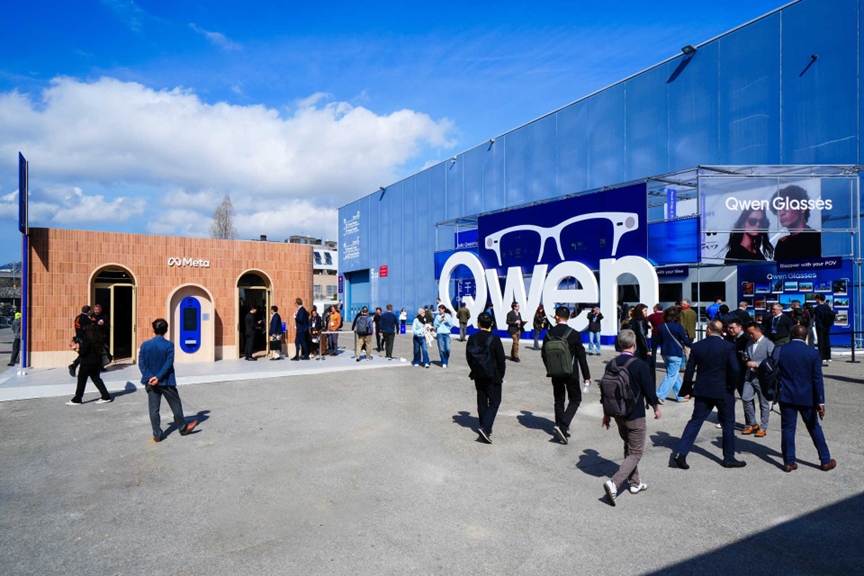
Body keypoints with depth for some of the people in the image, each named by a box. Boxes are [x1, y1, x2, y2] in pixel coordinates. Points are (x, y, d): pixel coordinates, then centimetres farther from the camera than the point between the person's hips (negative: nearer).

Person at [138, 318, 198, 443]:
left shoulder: (145, 345, -3)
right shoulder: (169, 345, -11)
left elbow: (142, 363, -7)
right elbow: (168, 363, -17)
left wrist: (150, 377, -12)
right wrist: (158, 377, -15)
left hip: (151, 382, 3)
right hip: (166, 381, -2)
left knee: (154, 408, 8)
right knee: (176, 404, 13)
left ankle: (157, 435, 12)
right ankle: (182, 428, 26)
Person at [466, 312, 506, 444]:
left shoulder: (472, 339, -5)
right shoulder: (494, 339, -15)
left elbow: (468, 358, 2)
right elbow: (501, 360, -11)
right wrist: (500, 375, 3)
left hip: (478, 377, 4)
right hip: (492, 377, -4)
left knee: (481, 402, 16)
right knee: (494, 403, 5)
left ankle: (485, 429, 24)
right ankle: (485, 428, -11)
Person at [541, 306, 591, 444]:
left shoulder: (549, 333, -4)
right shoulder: (574, 334, -13)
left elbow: (544, 354, 3)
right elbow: (581, 356, -9)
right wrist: (587, 376, -1)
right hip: (571, 373, -3)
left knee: (559, 401, 15)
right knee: (575, 400, 9)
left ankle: (561, 431, 20)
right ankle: (563, 426, -8)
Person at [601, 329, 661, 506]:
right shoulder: (640, 365, -19)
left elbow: (604, 390, 4)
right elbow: (649, 390, -13)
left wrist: (606, 414, 15)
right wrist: (656, 409, 8)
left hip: (618, 415, 6)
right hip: (635, 416, -6)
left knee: (629, 448, 23)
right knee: (635, 453, 3)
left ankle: (635, 483, 33)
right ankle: (614, 483, -12)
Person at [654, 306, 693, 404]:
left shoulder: (661, 327, 4)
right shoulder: (678, 327, -12)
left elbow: (658, 341, 8)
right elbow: (686, 341, -8)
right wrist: (693, 346, 10)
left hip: (665, 354, 6)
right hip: (675, 354, -6)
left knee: (675, 375, 18)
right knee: (671, 376, -1)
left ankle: (680, 396, 26)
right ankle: (660, 395, -8)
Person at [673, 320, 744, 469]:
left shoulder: (696, 346, -3)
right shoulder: (728, 346, -9)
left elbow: (689, 370, 0)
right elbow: (734, 369, -15)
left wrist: (688, 389, 11)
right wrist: (732, 387, 2)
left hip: (702, 390, 2)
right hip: (723, 391, -2)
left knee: (695, 421, 7)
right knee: (728, 423, 14)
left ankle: (681, 454, 1)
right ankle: (729, 458, 24)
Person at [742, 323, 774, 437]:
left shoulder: (769, 344, -6)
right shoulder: (749, 344, 14)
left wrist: (756, 364, -18)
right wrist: (746, 359, 8)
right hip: (749, 376, 6)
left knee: (764, 403, 5)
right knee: (745, 399, 0)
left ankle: (763, 428, 17)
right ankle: (751, 424, 16)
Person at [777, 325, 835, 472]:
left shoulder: (779, 351, -6)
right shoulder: (813, 353, -7)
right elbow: (817, 379, -7)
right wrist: (820, 402, -5)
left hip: (786, 397, 0)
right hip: (806, 398, 0)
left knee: (788, 429, 6)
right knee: (814, 428, 15)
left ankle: (789, 462, 11)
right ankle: (825, 461, 26)